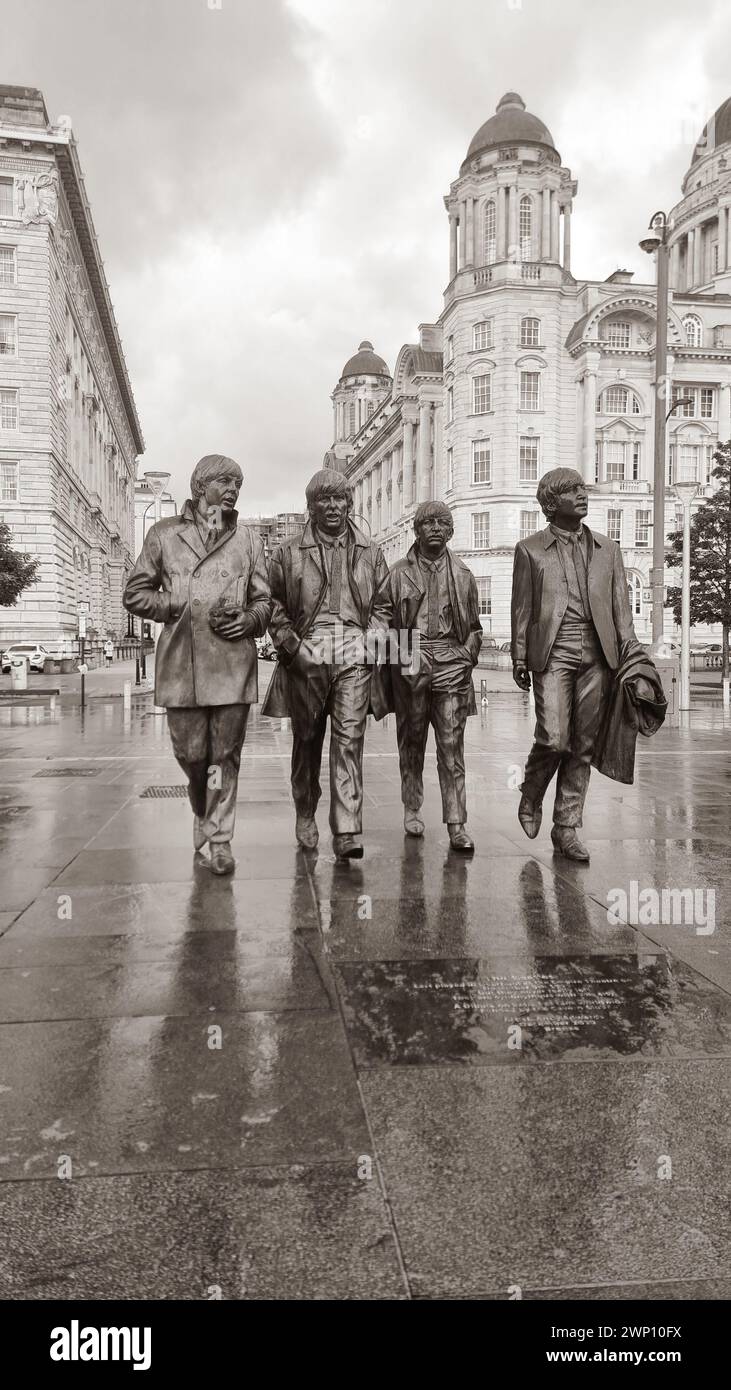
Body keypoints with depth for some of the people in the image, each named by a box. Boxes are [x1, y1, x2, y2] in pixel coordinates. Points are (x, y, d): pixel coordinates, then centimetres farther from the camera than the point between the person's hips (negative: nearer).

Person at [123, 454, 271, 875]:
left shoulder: (248, 539, 13)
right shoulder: (164, 534, 9)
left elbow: (264, 599, 15)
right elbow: (136, 593, 11)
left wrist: (248, 619, -5)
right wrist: (178, 609, -2)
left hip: (233, 661, 0)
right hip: (181, 662, 0)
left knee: (226, 754, 1)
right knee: (191, 753, 6)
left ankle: (219, 838, 12)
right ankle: (204, 814, 34)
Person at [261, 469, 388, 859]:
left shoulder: (370, 554, 14)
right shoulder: (287, 554, 9)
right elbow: (274, 607, 7)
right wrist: (290, 645, -5)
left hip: (354, 656, 0)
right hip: (305, 656, 0)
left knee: (349, 740, -9)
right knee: (306, 741, 10)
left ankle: (347, 832, -10)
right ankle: (305, 816, 29)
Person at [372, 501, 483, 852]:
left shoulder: (463, 575, 12)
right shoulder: (399, 573, 7)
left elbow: (474, 626, 17)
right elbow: (380, 613, 6)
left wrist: (467, 655, 5)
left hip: (451, 663, 0)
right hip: (409, 662, 0)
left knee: (452, 744, -5)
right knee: (411, 741, 9)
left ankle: (457, 825, -4)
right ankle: (411, 809, 25)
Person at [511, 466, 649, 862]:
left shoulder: (607, 548, 16)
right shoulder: (530, 549, 8)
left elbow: (621, 605, 14)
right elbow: (522, 607, 6)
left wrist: (631, 652, 4)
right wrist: (519, 657, 1)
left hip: (597, 654, 3)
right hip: (552, 652, -3)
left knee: (583, 746, 3)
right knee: (553, 738, -13)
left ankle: (566, 827, 13)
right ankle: (531, 798, 17)